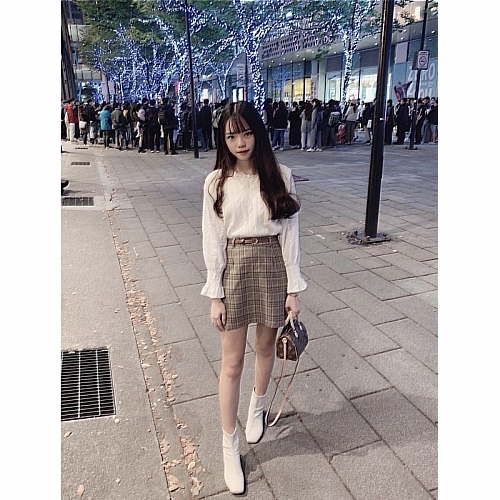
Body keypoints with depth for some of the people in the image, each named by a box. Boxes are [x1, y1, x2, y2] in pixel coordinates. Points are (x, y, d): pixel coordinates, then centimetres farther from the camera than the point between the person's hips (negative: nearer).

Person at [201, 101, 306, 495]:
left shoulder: (281, 177, -3)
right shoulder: (217, 182, -3)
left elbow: (289, 233, -2)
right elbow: (212, 240, -2)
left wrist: (293, 289, -2)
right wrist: (215, 295, -4)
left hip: (272, 265, 1)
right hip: (234, 267, 0)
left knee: (266, 346, 19)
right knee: (232, 362, 5)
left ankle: (257, 406, 49)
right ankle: (230, 447, 23)